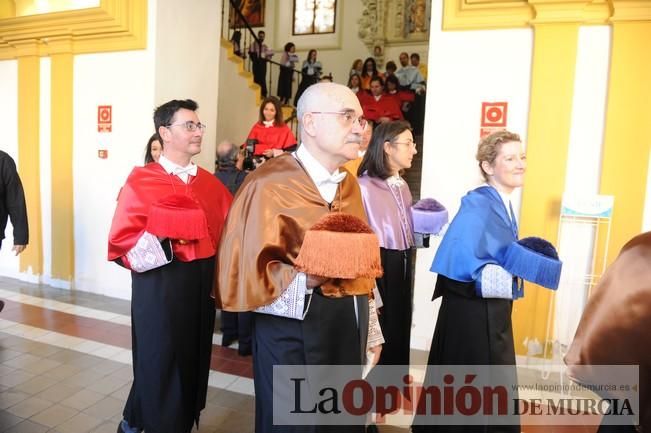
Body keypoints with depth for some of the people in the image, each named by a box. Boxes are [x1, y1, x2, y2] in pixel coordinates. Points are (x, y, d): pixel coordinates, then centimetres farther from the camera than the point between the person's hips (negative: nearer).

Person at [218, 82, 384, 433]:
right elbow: (245, 271, -17)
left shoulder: (349, 184, 10)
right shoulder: (269, 184, -15)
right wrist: (306, 278, -32)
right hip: (294, 332, -7)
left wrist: (371, 328, 17)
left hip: (349, 330, 7)